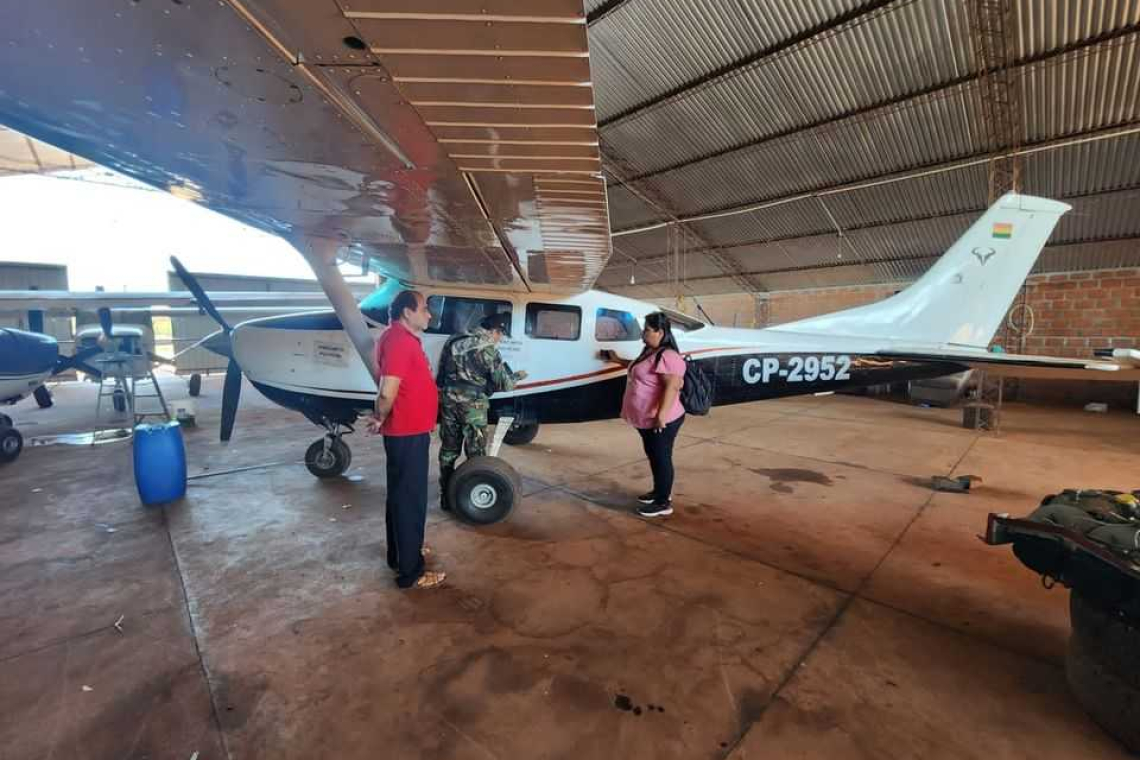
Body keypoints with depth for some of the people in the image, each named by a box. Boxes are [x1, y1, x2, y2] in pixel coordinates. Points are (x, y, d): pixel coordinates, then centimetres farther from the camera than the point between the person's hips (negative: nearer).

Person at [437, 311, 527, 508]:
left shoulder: (454, 341, 9)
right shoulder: (488, 349, -10)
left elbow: (440, 375, 13)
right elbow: (503, 384, -7)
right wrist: (517, 376, 11)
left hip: (448, 400, 6)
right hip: (472, 405, -6)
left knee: (448, 449, 15)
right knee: (476, 453, 6)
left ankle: (446, 496, 24)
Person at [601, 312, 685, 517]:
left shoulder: (667, 356, -22)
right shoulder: (650, 352, 12)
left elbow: (672, 386, -29)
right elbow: (638, 368, 32)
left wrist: (661, 414, -33)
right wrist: (617, 360, 34)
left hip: (662, 421, -10)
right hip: (647, 419, 10)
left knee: (662, 458, 1)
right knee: (653, 456, 21)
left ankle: (663, 503, 14)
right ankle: (659, 491, 37)